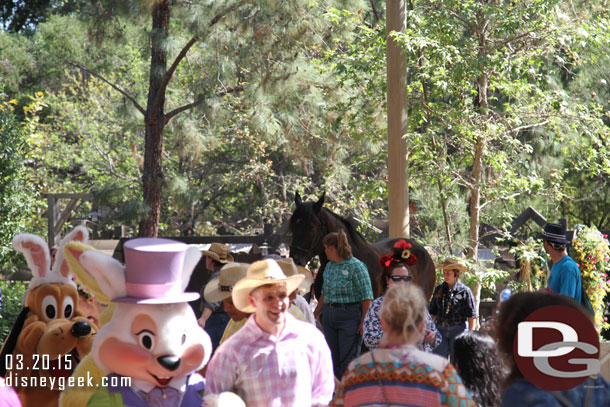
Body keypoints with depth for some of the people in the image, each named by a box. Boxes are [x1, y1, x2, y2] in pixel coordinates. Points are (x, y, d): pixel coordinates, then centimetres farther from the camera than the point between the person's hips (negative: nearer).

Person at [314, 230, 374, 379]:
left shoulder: (356, 266, -9)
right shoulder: (329, 266, 14)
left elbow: (367, 297, -11)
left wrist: (364, 322, -17)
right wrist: (314, 315, 22)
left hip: (350, 317, -7)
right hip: (329, 316, 7)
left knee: (348, 361, -7)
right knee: (333, 360, 9)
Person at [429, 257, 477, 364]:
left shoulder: (464, 291, -2)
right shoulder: (438, 289, 9)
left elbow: (472, 315, 0)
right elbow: (432, 311, 16)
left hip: (458, 330, -3)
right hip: (440, 330, 3)